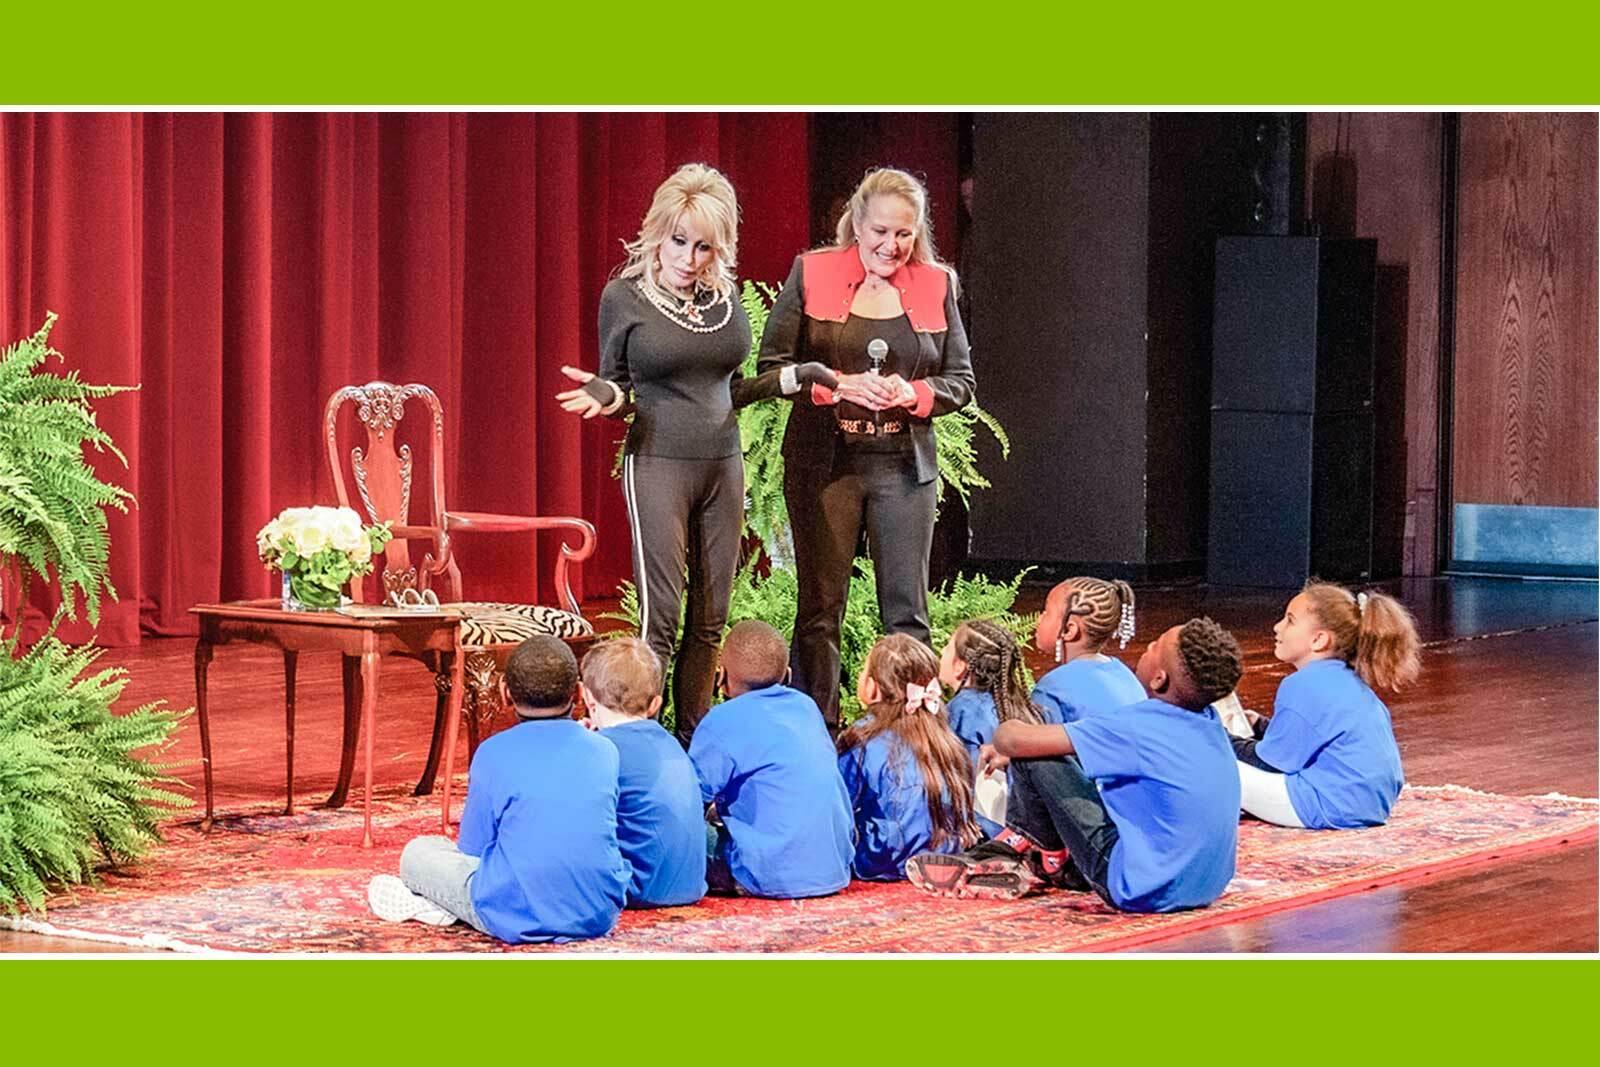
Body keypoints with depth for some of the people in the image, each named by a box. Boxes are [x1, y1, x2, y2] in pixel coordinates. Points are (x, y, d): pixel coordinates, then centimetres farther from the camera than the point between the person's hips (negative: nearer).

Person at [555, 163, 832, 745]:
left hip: (723, 463, 5)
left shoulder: (725, 296, 8)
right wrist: (606, 395, -18)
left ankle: (693, 741, 13)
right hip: (658, 463, -5)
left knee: (710, 623, 5)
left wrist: (794, 377, 8)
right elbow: (615, 386, 5)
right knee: (660, 620, -11)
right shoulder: (624, 296, -3)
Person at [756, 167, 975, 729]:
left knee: (907, 612, 2)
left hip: (905, 465, 2)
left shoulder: (935, 286, 6)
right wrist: (841, 385, -17)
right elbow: (772, 365, -2)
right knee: (820, 608, 2)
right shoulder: (811, 275, 0)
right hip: (824, 464, -2)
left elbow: (961, 380, 9)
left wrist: (912, 393, -12)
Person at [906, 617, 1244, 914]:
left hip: (1145, 890, -9)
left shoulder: (1141, 726, -19)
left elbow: (1011, 739, -19)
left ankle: (1051, 857, 15)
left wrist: (1006, 732, 5)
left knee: (1036, 758, -8)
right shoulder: (1209, 724, 4)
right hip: (1205, 889, 9)